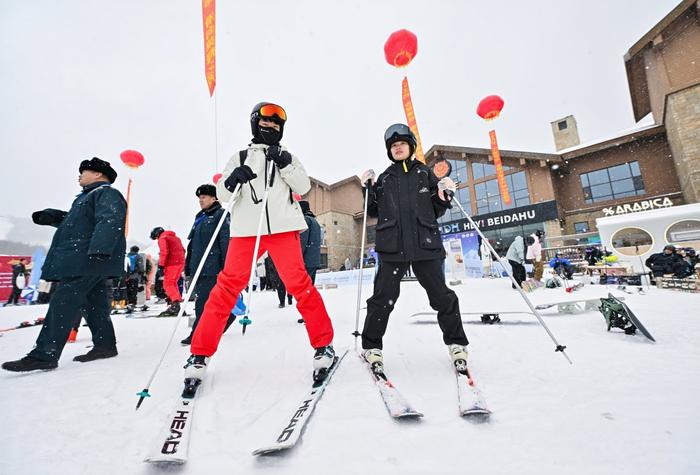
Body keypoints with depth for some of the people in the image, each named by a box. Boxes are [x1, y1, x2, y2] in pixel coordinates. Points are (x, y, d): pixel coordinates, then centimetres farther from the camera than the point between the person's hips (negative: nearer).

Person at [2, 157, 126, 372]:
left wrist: (99, 249, -32)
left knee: (63, 303, -12)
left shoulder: (108, 193, -6)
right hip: (82, 261, 10)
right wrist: (51, 216, 18)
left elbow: (109, 222, -21)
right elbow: (75, 221, 36)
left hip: (87, 260, -10)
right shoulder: (90, 196, 27)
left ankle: (44, 355, -9)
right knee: (93, 304, 10)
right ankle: (105, 345, 16)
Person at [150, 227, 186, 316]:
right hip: (180, 262, 9)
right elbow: (182, 250, 25)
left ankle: (175, 305, -20)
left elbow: (164, 252, -15)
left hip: (172, 264, -9)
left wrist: (161, 265, -14)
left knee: (168, 284, -8)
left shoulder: (162, 238, -2)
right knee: (173, 283, 19)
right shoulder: (175, 237, 24)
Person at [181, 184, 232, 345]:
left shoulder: (221, 215, -4)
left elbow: (226, 241, -12)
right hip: (198, 267, 9)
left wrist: (226, 266, -18)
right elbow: (192, 244, 23)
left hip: (212, 267, -9)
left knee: (203, 301, -8)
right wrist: (188, 267, 20)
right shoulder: (200, 217, 21)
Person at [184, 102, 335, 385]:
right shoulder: (240, 158, 19)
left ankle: (324, 345, 2)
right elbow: (221, 195, 10)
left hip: (283, 227, 0)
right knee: (227, 286, -3)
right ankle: (200, 353, 9)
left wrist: (285, 165, -7)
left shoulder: (287, 157, 20)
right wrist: (232, 180, -11)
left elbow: (303, 187, 6)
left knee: (299, 283, -10)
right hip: (246, 230, 1)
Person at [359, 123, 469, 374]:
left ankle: (456, 343, 25)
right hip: (392, 245, 0)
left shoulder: (425, 173, 15)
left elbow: (436, 211, 15)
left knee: (441, 295, 5)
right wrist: (369, 189, 1)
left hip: (425, 244, 0)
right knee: (383, 297, -4)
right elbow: (374, 212, 13)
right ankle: (371, 346, 13)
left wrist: (444, 196, -4)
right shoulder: (384, 179, 17)